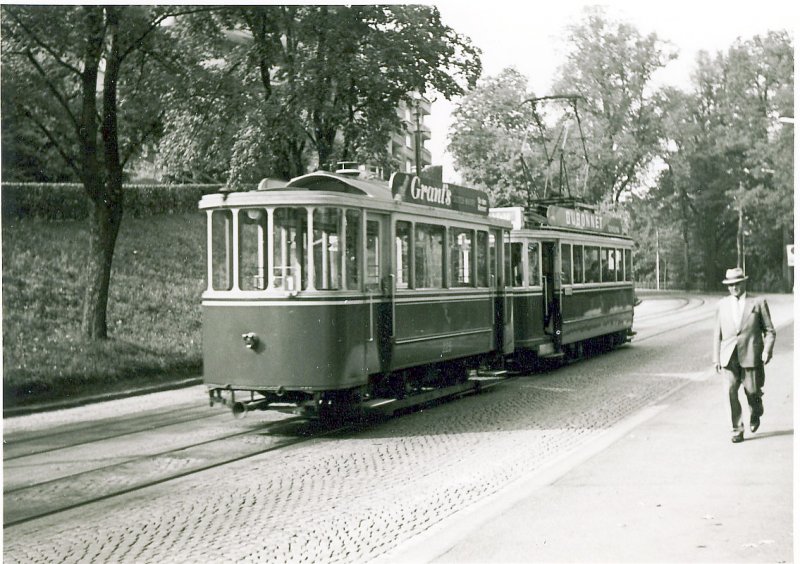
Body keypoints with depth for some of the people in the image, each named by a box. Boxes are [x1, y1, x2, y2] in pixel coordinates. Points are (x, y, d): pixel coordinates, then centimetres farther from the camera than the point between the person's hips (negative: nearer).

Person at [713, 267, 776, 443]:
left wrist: (767, 350, -11)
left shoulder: (758, 302, 3)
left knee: (752, 391, 2)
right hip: (729, 356, 2)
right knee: (731, 391, -8)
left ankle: (756, 413, 35)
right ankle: (737, 429, -1)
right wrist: (716, 358, 10)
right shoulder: (722, 305, 10)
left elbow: (769, 330, 3)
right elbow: (718, 334, 14)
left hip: (751, 355, -2)